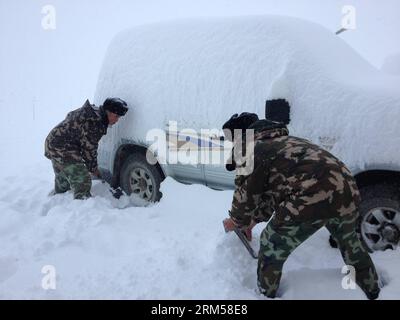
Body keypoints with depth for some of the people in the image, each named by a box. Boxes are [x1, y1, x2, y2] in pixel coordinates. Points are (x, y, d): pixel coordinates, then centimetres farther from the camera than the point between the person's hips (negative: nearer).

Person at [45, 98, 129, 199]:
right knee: (82, 181, -15)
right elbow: (89, 147, -17)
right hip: (63, 149, -11)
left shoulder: (89, 111, 10)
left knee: (62, 183, 26)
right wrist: (93, 168, -3)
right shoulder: (95, 122, -22)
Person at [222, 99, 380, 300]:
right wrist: (253, 220, 40)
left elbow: (245, 194, 9)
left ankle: (265, 295, 33)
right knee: (350, 242, 36)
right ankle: (372, 292, 56)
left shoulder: (252, 151, 4)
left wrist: (236, 221, 29)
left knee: (271, 250, 14)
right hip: (347, 191, 9)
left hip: (310, 198, -9)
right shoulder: (283, 142, 31)